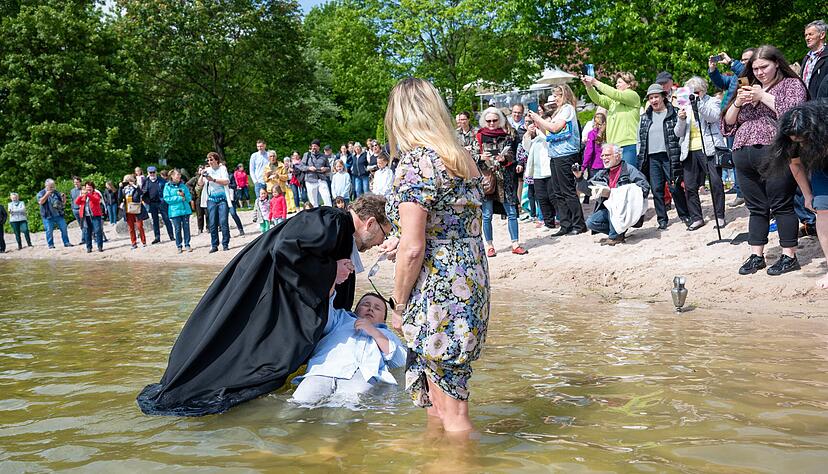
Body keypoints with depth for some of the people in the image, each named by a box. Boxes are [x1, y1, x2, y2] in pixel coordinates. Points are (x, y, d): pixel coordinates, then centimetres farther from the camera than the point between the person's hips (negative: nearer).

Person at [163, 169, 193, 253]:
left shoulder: (183, 185, 11)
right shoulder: (167, 187, 1)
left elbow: (189, 197, 11)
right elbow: (167, 199, -7)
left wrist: (183, 195, -10)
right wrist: (179, 198, -10)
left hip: (185, 210, 3)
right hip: (175, 211, -3)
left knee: (186, 228, 3)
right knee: (178, 229, 0)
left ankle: (187, 245, 11)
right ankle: (179, 246, 10)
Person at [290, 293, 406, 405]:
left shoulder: (387, 335, 40)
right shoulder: (342, 317, 42)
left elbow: (401, 360, 19)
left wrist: (374, 332, 11)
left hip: (363, 376, -1)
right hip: (324, 370, 1)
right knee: (299, 402, -28)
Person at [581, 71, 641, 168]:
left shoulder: (633, 96, 3)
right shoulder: (613, 100, 21)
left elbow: (615, 94, -11)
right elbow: (598, 99, 7)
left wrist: (596, 82, -10)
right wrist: (589, 86, -10)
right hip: (613, 145, 6)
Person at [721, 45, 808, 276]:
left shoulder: (791, 84, 6)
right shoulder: (748, 88, 23)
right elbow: (728, 123, 19)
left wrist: (763, 96, -11)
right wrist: (737, 103, 1)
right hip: (744, 155, 6)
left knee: (781, 205, -6)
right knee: (756, 208, 8)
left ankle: (789, 256, -1)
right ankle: (756, 256, 12)